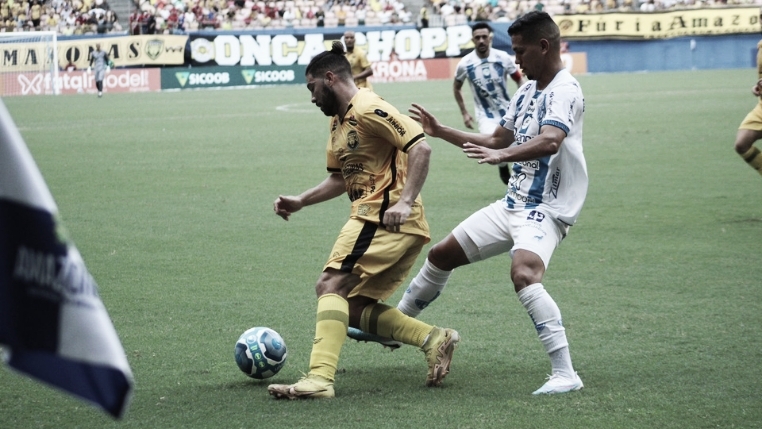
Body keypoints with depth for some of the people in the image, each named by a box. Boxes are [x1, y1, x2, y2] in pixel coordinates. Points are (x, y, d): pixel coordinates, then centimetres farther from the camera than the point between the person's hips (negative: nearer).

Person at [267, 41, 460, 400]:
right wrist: (299, 202, 16)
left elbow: (420, 148, -19)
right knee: (354, 308, 8)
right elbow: (340, 179, 27)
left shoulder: (368, 109, -11)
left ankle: (320, 378, -25)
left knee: (331, 286, -16)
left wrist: (405, 201, -25)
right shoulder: (338, 121, 19)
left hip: (385, 217, -10)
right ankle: (433, 339, 5)